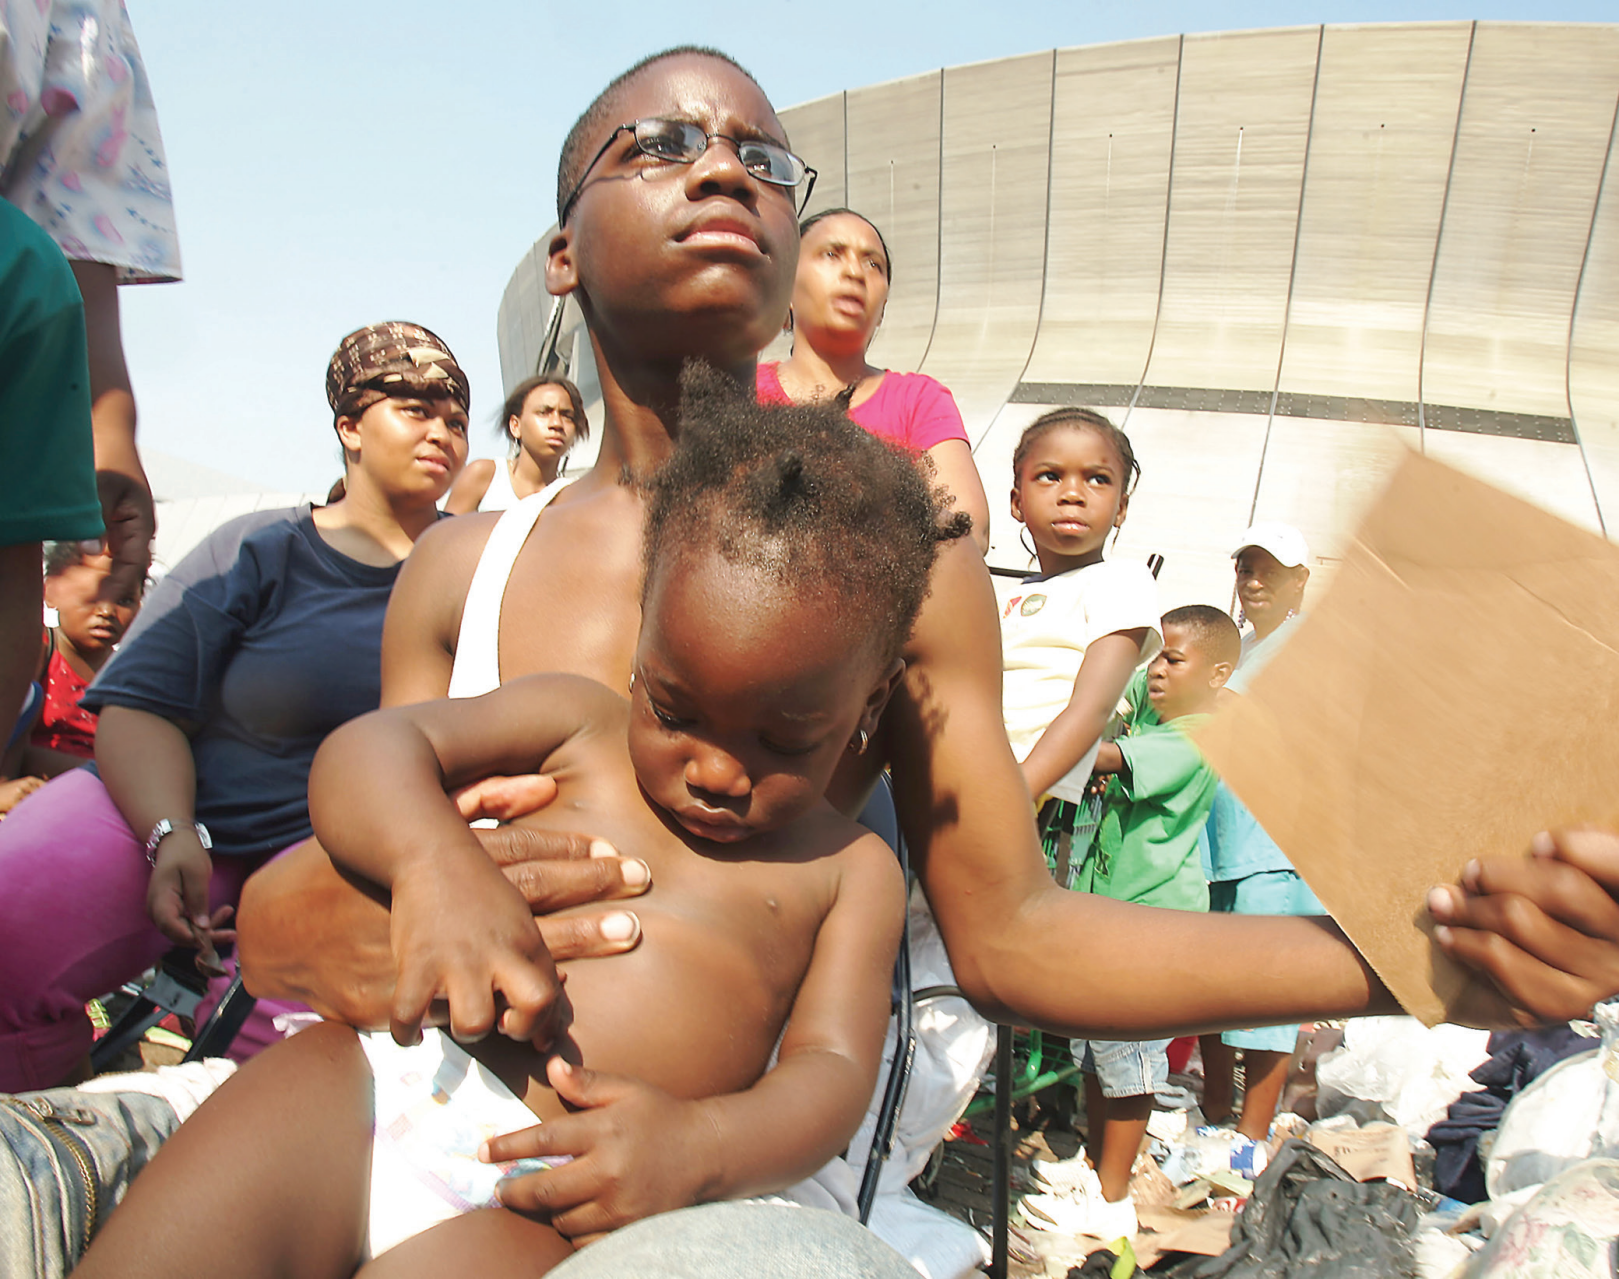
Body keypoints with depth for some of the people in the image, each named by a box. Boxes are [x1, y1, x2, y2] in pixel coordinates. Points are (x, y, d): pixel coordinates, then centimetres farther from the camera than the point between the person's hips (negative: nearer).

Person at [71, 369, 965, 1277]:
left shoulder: (850, 871, 9)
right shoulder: (577, 722, 11)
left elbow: (833, 1065, 1)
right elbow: (365, 749, 4)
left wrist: (702, 1142, -22)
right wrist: (437, 860, -20)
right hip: (382, 1075, 2)